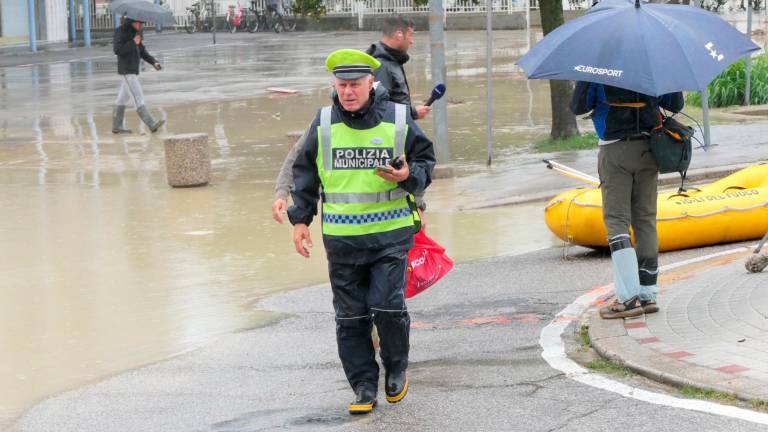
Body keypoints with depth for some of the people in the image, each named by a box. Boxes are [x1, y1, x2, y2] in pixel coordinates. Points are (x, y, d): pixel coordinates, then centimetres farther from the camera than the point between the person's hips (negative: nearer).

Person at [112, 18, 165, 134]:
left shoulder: (136, 32, 12)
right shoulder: (121, 31, -12)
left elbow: (142, 51, 16)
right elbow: (117, 50, -19)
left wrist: (153, 62, 3)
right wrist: (133, 43, -22)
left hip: (133, 70, 9)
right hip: (126, 71, -9)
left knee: (123, 99, 13)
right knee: (138, 98, -13)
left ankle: (116, 126, 19)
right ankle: (151, 124, -19)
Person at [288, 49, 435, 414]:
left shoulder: (398, 120, 0)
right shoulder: (324, 123, 3)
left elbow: (425, 161, 9)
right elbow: (305, 173, 13)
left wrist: (409, 175, -13)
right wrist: (300, 219, 8)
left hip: (390, 233, -2)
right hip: (340, 237, 2)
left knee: (387, 306, -10)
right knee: (350, 316, 3)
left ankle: (396, 370, 16)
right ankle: (364, 387, 14)